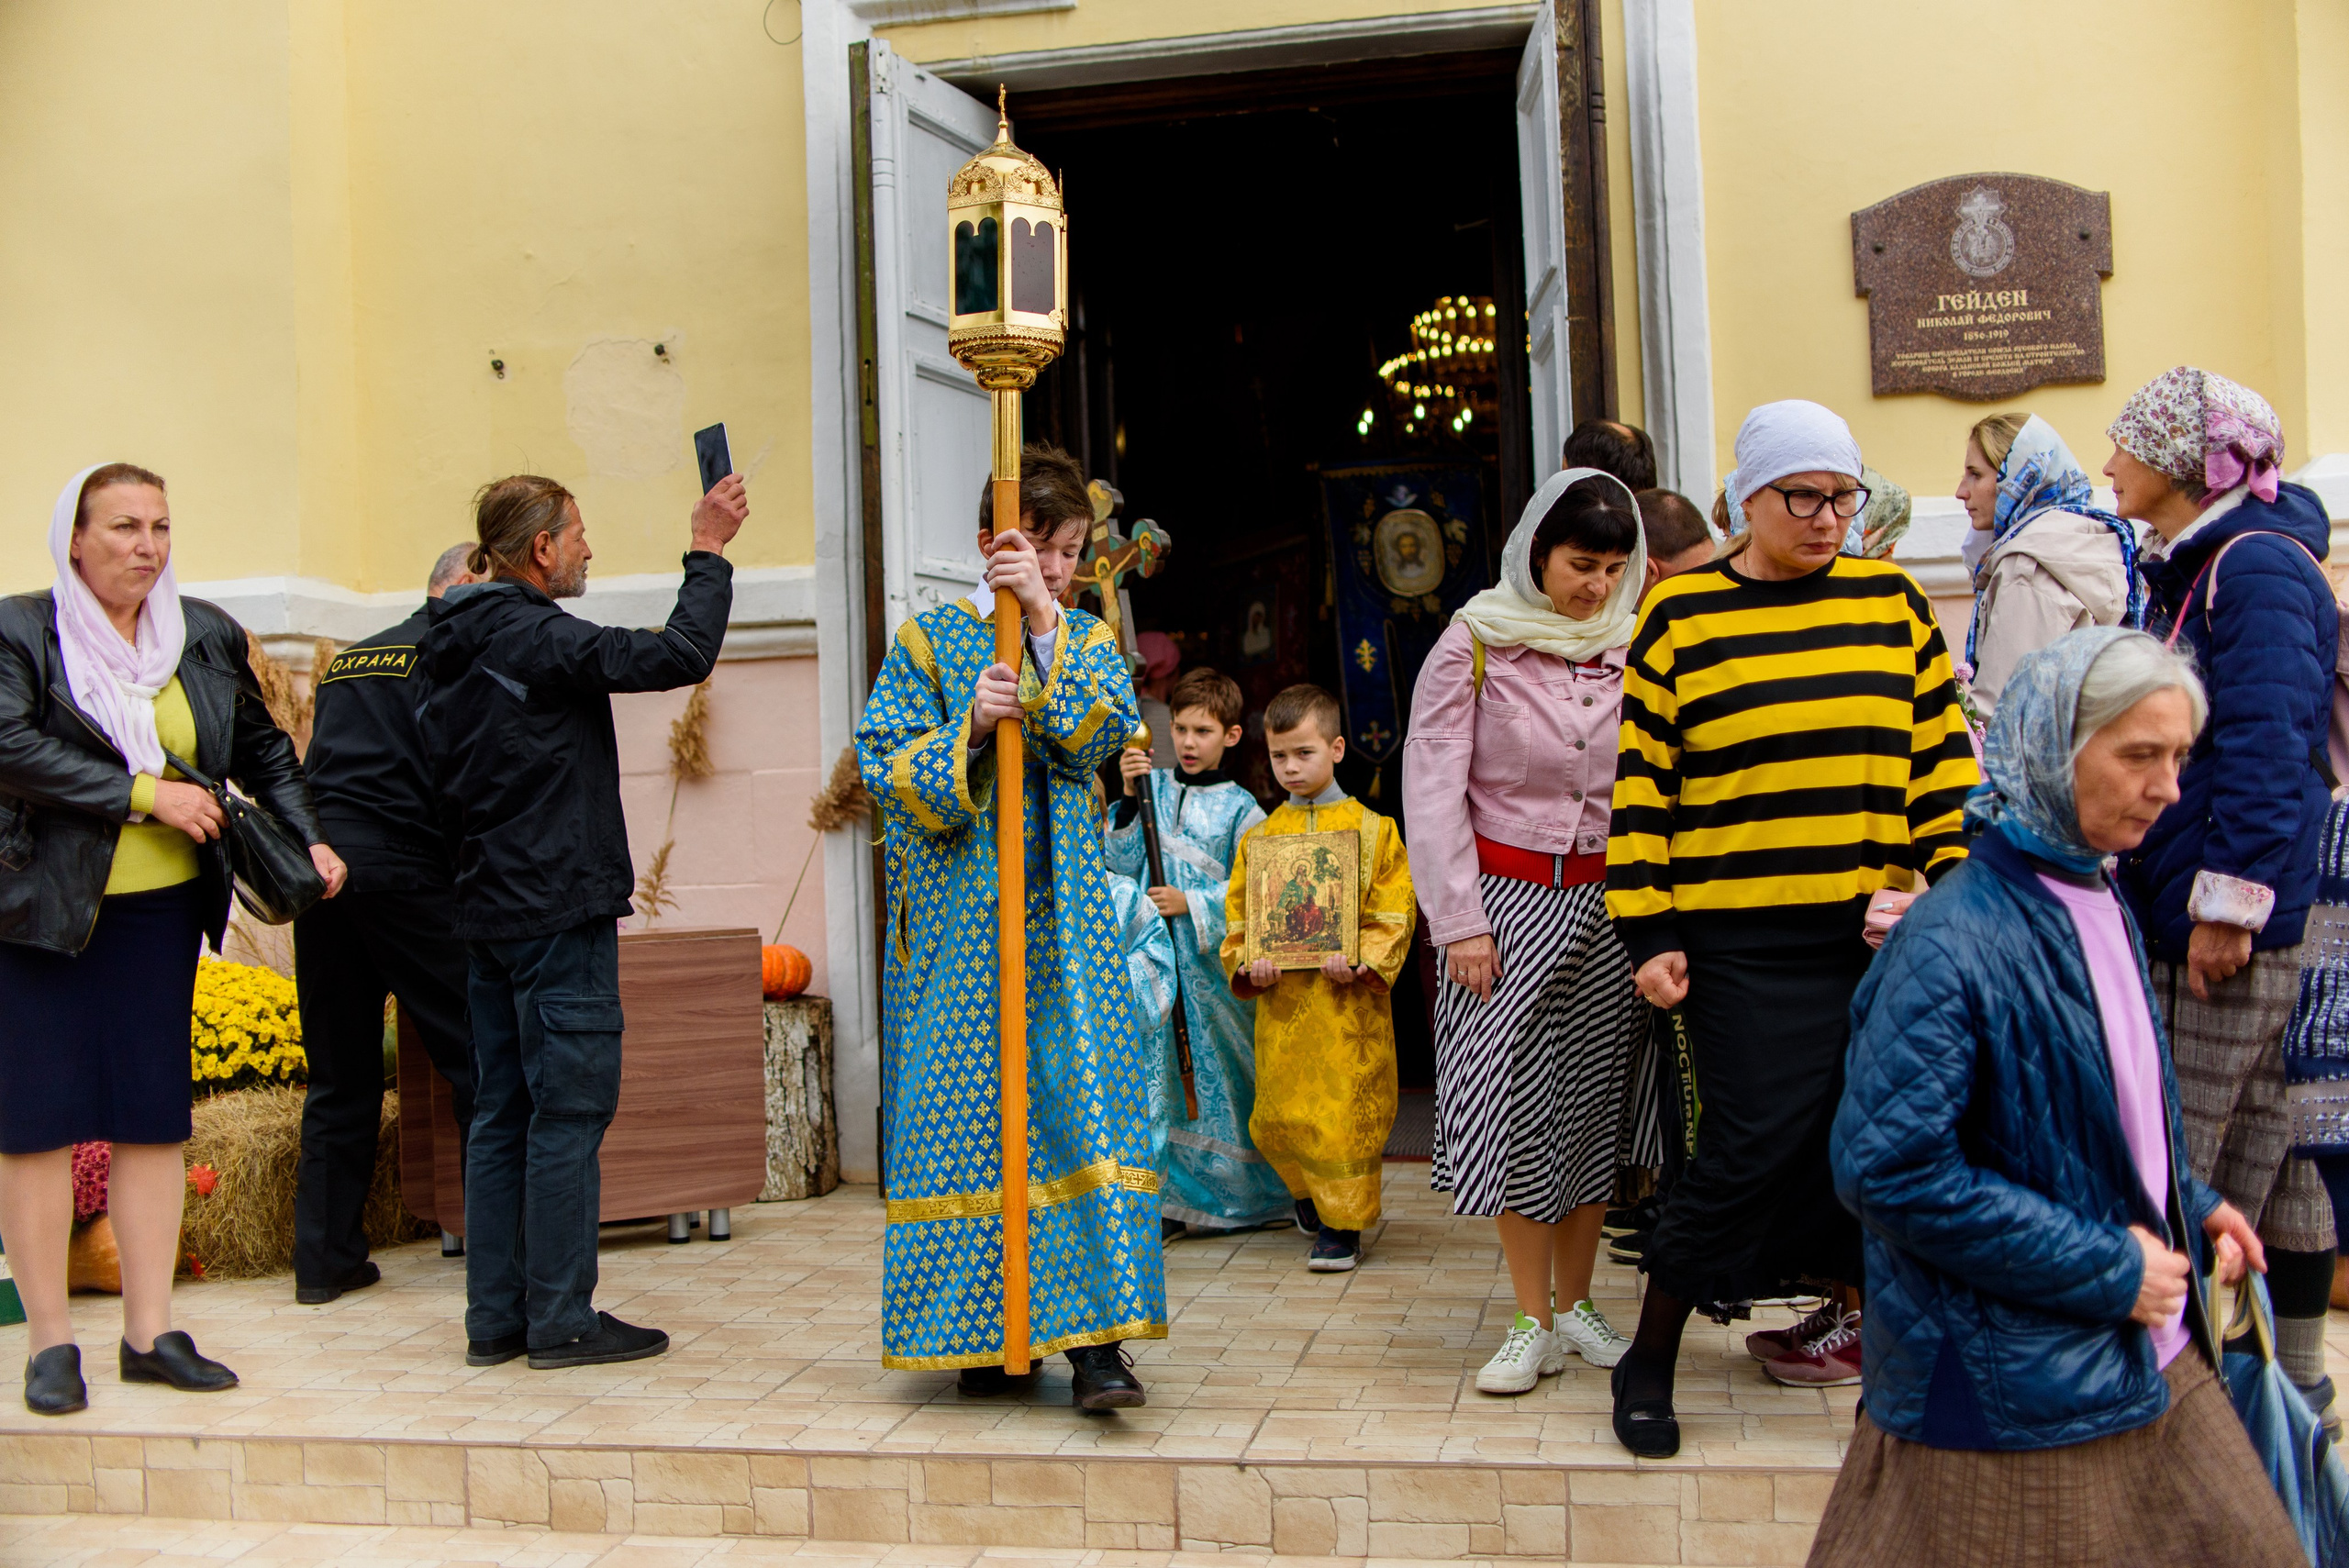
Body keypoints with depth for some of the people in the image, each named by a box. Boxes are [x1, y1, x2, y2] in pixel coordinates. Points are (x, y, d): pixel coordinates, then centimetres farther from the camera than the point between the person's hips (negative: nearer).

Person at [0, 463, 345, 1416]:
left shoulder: (206, 636, 9)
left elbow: (263, 749, 20)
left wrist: (308, 838, 8)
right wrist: (145, 793, -18)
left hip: (161, 909, 4)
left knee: (153, 1115, 6)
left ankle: (149, 1334, 14)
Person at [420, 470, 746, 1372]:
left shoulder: (453, 647, 13)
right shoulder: (536, 638, -15)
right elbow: (679, 656, -22)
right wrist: (708, 553, -10)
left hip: (486, 911, 9)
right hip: (559, 910, -9)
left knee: (504, 1111, 11)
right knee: (570, 1109, -3)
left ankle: (495, 1316, 16)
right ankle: (561, 1320, 1)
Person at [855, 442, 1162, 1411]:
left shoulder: (1087, 642, 11)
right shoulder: (930, 640, 4)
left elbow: (1097, 737, -9)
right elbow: (885, 767, -3)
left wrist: (1045, 623, -15)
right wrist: (970, 729, -18)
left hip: (1061, 913, 1)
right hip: (958, 917, -1)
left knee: (1082, 1092, -8)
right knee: (966, 1105, 2)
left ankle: (1094, 1340, -7)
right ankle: (984, 1330, 16)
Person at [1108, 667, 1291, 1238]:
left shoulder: (1241, 809, -1)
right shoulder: (1155, 786, 9)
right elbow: (1126, 865, 5)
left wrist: (1191, 903, -15)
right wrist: (1130, 799, -5)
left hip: (1215, 960, -2)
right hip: (1157, 950, 3)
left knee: (1222, 1071, 1)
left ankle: (1252, 1193, 16)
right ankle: (1170, 1199, 6)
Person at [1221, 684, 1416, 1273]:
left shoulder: (1372, 830, 1)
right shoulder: (1259, 837, 11)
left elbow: (1393, 915, -3)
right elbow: (1238, 914, 12)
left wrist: (1361, 961, -17)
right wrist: (1247, 963, -6)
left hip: (1347, 1001, -3)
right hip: (1280, 1001, 3)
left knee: (1346, 1111, -3)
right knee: (1277, 1116, 8)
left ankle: (1342, 1221, 13)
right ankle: (1310, 1190, 36)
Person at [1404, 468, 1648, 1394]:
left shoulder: (1636, 646, 4)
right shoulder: (1478, 641, -3)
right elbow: (1432, 785, -4)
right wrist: (1459, 921, -9)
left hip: (1608, 900, 3)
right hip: (1509, 894, -2)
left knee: (1595, 1100, 7)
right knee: (1515, 1100, -3)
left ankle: (1575, 1305, 22)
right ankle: (1533, 1324, 7)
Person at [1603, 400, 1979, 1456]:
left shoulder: (1890, 600, 11)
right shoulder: (1680, 615, 1)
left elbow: (1942, 752, 13)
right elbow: (1640, 778, 0)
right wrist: (1648, 930, -5)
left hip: (1880, 932, 4)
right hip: (1741, 942, -4)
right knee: (1751, 1145, -6)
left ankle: (1864, 1309, 27)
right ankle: (1649, 1358, 10)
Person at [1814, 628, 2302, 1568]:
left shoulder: (2099, 904, 7)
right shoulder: (1951, 945, -22)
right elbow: (1890, 1170, -26)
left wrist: (2189, 1207, 5)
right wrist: (2106, 1271, -20)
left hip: (2147, 1354, 9)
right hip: (2010, 1396, -9)